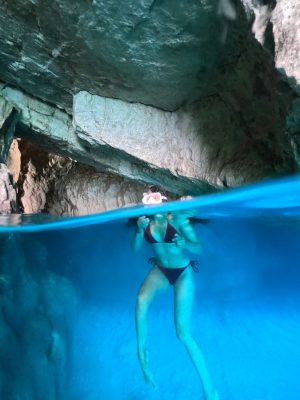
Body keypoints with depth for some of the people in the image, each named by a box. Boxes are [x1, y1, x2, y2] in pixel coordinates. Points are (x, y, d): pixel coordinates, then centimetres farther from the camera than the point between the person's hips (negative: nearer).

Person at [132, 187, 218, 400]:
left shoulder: (177, 219, -21)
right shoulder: (147, 222, -9)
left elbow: (198, 249, -17)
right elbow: (135, 249, -10)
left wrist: (185, 244, -38)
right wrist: (139, 230, -27)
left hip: (183, 272, -3)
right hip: (160, 270, 3)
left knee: (183, 333, -10)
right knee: (141, 301, -31)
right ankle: (143, 359, -15)